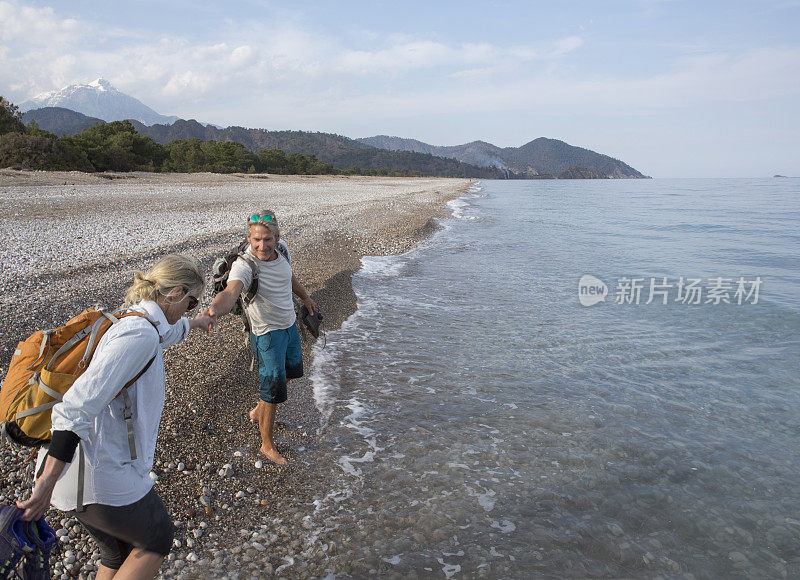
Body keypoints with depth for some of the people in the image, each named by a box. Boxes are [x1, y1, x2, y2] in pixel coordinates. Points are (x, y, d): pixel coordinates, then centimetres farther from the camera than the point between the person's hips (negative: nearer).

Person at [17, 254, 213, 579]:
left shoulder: (128, 321, 9)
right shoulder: (140, 334, -23)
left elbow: (168, 331, 35)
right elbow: (78, 406, -30)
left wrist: (195, 323, 55)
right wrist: (47, 483, -29)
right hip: (103, 477, -9)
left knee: (118, 552, 26)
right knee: (158, 540, 15)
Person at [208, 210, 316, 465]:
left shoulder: (281, 248, -8)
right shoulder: (244, 265, -29)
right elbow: (230, 291, -49)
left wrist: (305, 296, 29)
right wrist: (214, 310, -71)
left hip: (290, 324, 8)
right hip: (267, 332, -8)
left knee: (290, 371, 25)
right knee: (273, 390, -1)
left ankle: (258, 411, 48)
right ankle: (267, 445, 21)